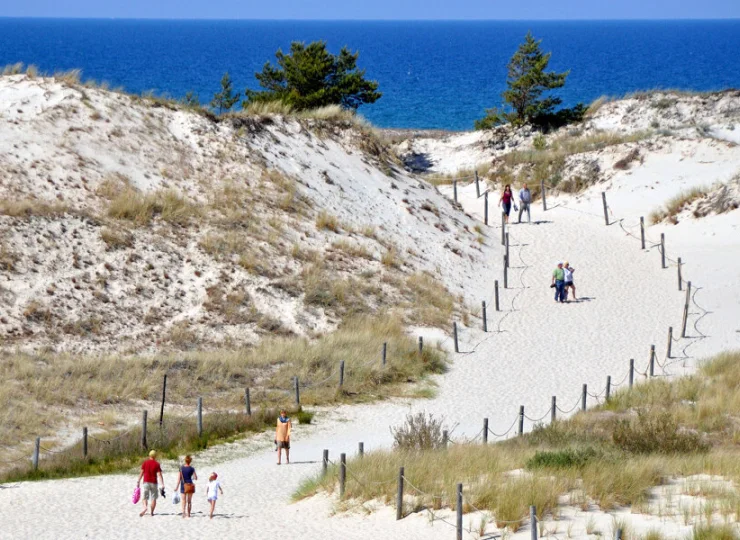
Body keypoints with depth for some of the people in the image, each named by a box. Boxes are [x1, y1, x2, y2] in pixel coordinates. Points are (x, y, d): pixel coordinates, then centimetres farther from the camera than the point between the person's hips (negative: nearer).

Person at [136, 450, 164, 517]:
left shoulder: (145, 463, 2)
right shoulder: (156, 464, -3)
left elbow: (141, 473, 2)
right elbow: (159, 474, -9)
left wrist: (138, 481, 8)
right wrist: (163, 484, -10)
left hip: (146, 482, 1)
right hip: (154, 482, -1)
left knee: (144, 497, 3)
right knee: (154, 498, 8)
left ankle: (145, 507, -25)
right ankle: (152, 512, 7)